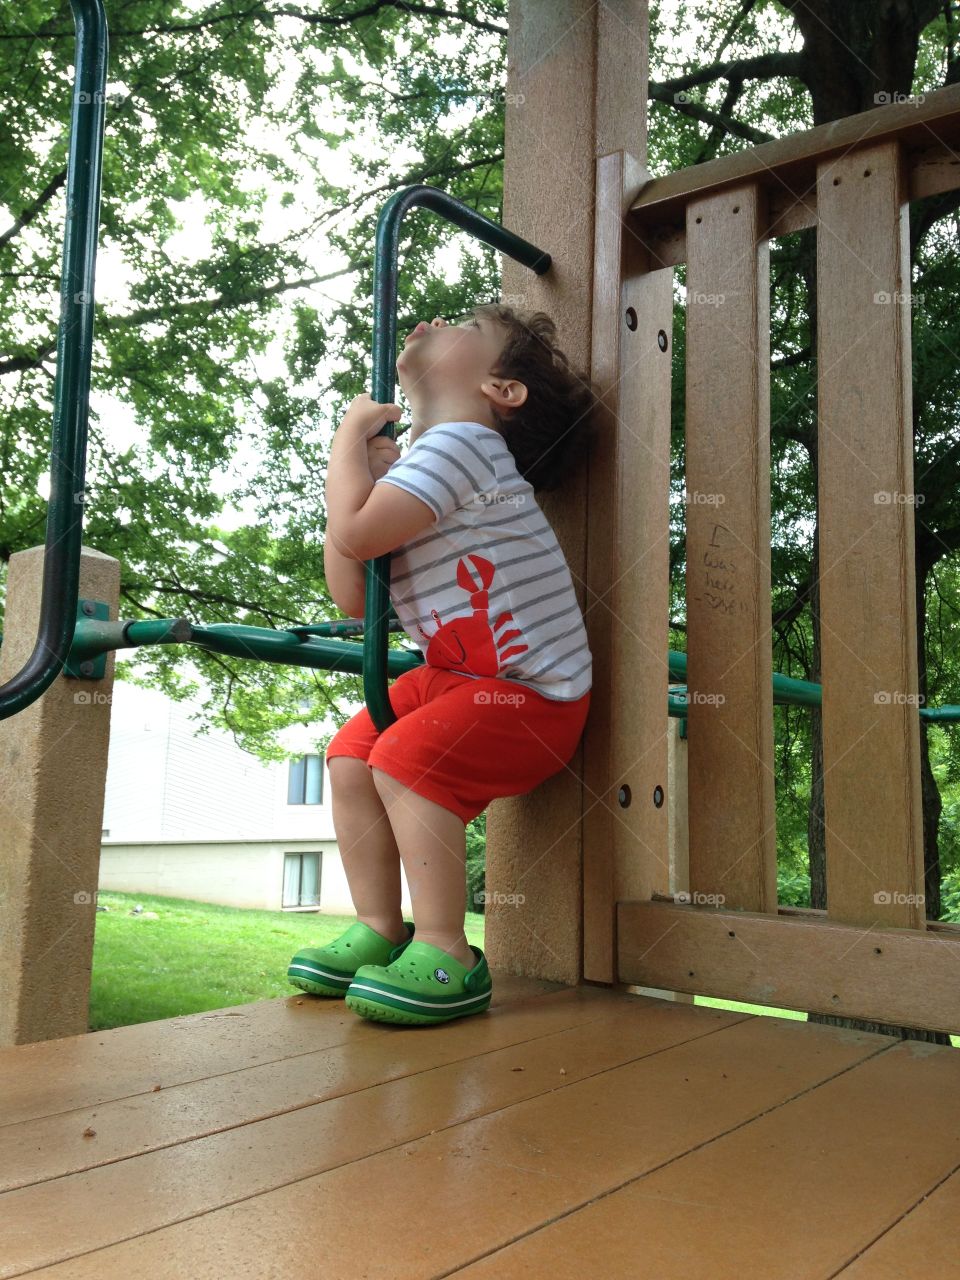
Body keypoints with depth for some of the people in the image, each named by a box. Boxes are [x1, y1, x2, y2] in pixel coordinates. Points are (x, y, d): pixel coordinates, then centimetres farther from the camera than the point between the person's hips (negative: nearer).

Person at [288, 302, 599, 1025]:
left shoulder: (461, 442, -15)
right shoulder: (409, 467, 13)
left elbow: (355, 532, -27)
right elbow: (354, 599, 5)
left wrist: (349, 437, -8)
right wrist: (359, 469, -3)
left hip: (534, 693, -9)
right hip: (455, 674, 9)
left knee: (407, 759, -25)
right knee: (352, 753, 0)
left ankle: (445, 958, -12)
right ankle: (380, 931, 11)